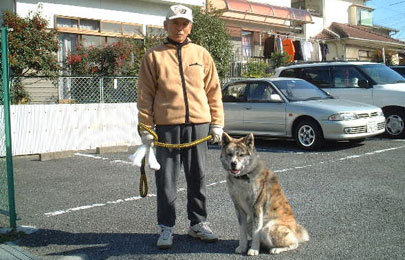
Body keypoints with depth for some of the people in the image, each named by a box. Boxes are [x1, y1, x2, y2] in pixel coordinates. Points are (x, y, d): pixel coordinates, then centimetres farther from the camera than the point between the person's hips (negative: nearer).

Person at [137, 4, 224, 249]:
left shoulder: (201, 54, 11)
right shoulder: (154, 56, 5)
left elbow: (213, 90, 11)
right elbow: (145, 94, 2)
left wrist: (217, 123, 4)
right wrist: (146, 127, -4)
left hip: (199, 124, 2)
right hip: (167, 126, -2)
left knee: (198, 177, 10)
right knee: (166, 179, 2)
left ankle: (198, 223, 23)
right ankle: (167, 227, 14)